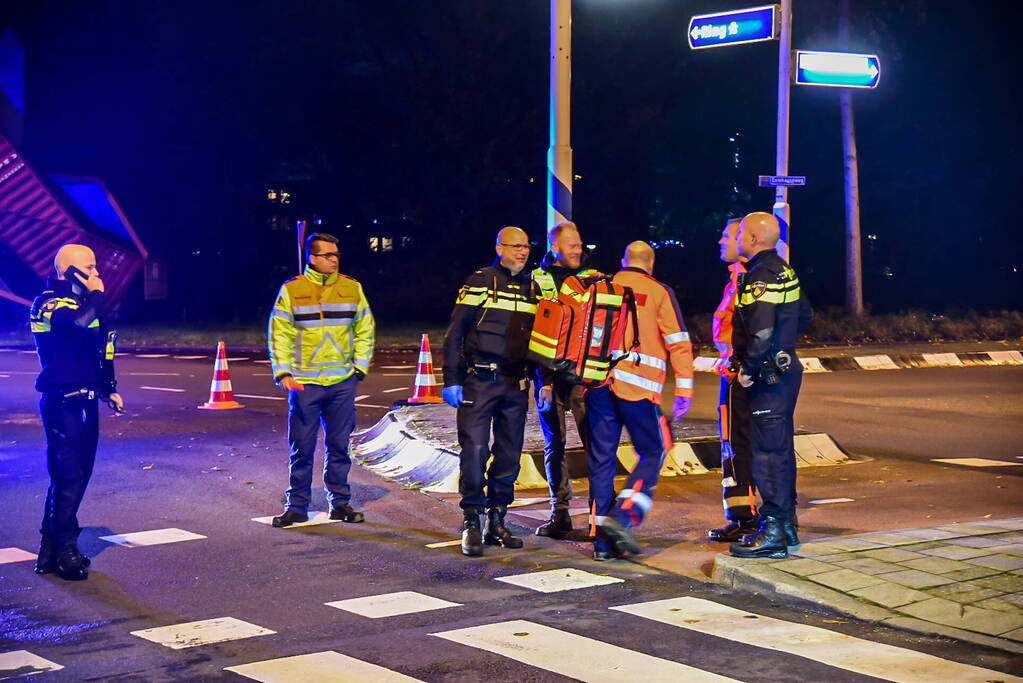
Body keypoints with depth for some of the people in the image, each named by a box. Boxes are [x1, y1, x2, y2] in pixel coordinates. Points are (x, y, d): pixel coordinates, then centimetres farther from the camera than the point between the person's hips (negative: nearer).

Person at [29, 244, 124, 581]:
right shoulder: (49, 303, -11)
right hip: (63, 403, -9)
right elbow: (78, 322, -34)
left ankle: (52, 551, 21)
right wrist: (96, 294, -17)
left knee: (76, 477, 12)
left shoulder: (82, 302, 18)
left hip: (84, 402, 9)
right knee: (69, 478, -10)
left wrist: (109, 390, 22)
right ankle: (65, 553, -4)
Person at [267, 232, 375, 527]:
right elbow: (278, 334, 0)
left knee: (339, 446, 8)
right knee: (301, 448, 2)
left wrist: (359, 369, 4)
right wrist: (282, 373, -10)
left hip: (343, 382, 2)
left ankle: (340, 502, 18)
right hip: (304, 382, -2)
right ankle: (296, 506, 12)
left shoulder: (352, 289, 7)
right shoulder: (291, 290, 0)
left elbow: (365, 331, 12)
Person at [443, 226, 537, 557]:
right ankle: (471, 524, 0)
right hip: (479, 381, -5)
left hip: (516, 384, 5)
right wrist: (451, 380, -8)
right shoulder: (480, 282, -2)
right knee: (475, 450, -8)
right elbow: (455, 333, -4)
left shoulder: (532, 288, 12)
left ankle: (496, 523, 17)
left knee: (509, 455, 7)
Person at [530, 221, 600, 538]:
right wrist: (543, 379, -6)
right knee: (554, 443, 4)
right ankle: (560, 512, 12)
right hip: (549, 373, 0)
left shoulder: (590, 278, 11)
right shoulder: (537, 281, 7)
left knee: (594, 439, -7)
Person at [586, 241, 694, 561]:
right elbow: (678, 341, -2)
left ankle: (603, 542, 7)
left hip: (597, 382, 4)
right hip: (637, 383, -4)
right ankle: (623, 517, -11)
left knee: (601, 458, 7)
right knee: (653, 452, 8)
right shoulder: (659, 292, 6)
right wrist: (684, 389, -2)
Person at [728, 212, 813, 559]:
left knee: (767, 451, -7)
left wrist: (748, 370, -18)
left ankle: (773, 533, -4)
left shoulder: (760, 276, -18)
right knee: (781, 448, 16)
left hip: (768, 377, -10)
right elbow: (805, 315, 26)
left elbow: (761, 332, -28)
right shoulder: (784, 271, 13)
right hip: (785, 369, 10)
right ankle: (786, 523, 25)